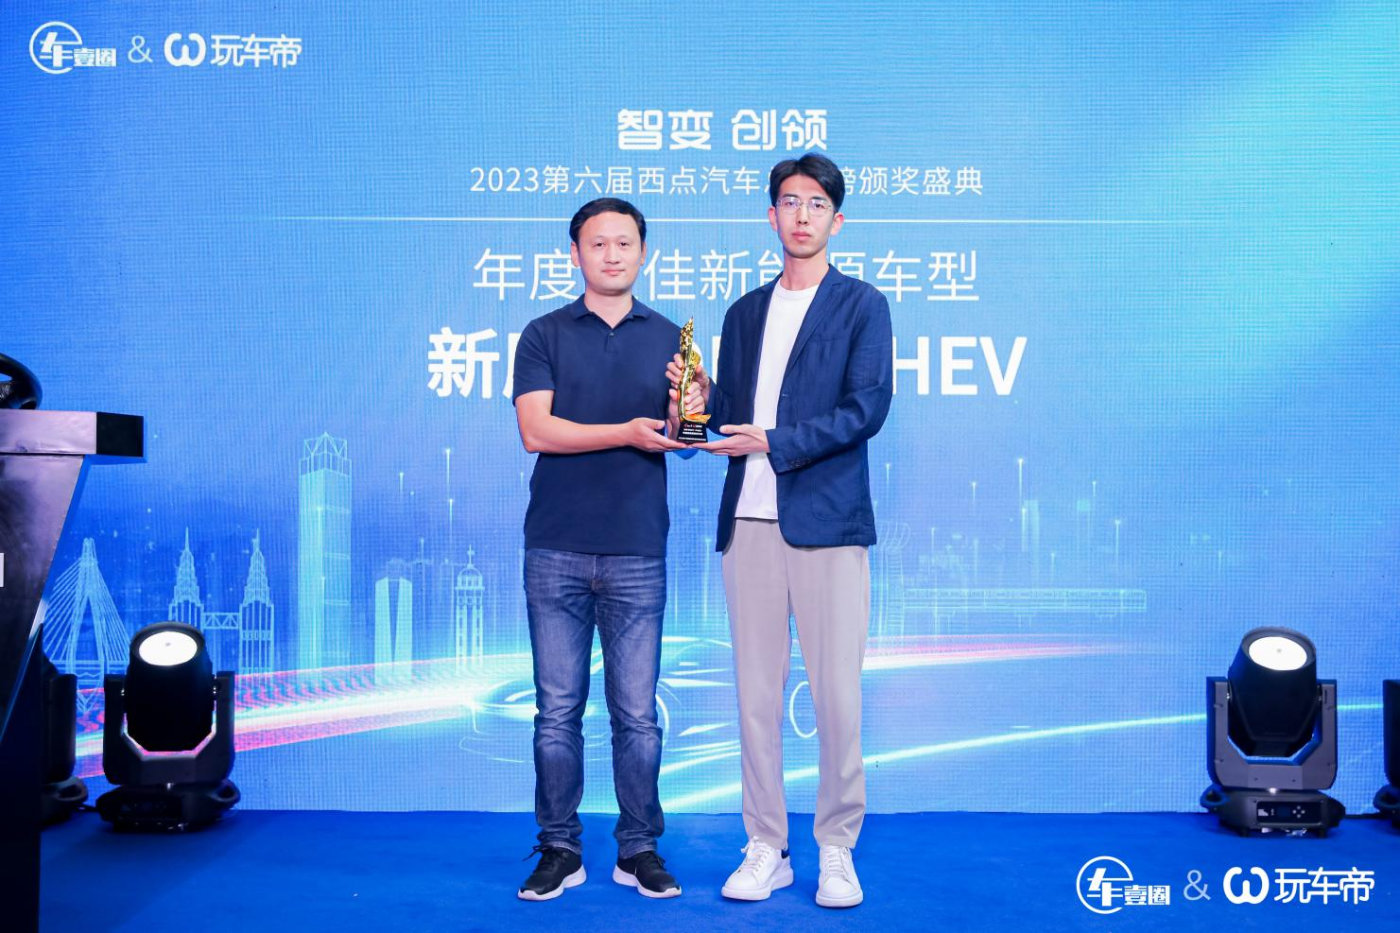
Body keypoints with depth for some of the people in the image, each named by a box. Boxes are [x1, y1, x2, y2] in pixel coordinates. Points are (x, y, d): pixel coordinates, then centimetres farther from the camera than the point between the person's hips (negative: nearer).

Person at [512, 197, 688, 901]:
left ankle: (639, 849, 15)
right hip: (556, 550, 0)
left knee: (636, 713, 4)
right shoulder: (544, 336, 5)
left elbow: (680, 439, 5)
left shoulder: (669, 339, 10)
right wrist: (626, 432, -17)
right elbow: (536, 430, -7)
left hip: (637, 552, 1)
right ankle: (559, 849, 16)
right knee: (558, 709, 5)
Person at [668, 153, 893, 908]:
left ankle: (836, 850, 11)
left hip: (826, 521, -4)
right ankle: (766, 848, 16)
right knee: (755, 694, 6)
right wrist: (705, 397, -2)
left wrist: (776, 443, -13)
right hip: (749, 522, 4)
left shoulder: (862, 306, 4)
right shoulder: (745, 313, 19)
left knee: (836, 696, -2)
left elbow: (867, 408, -8)